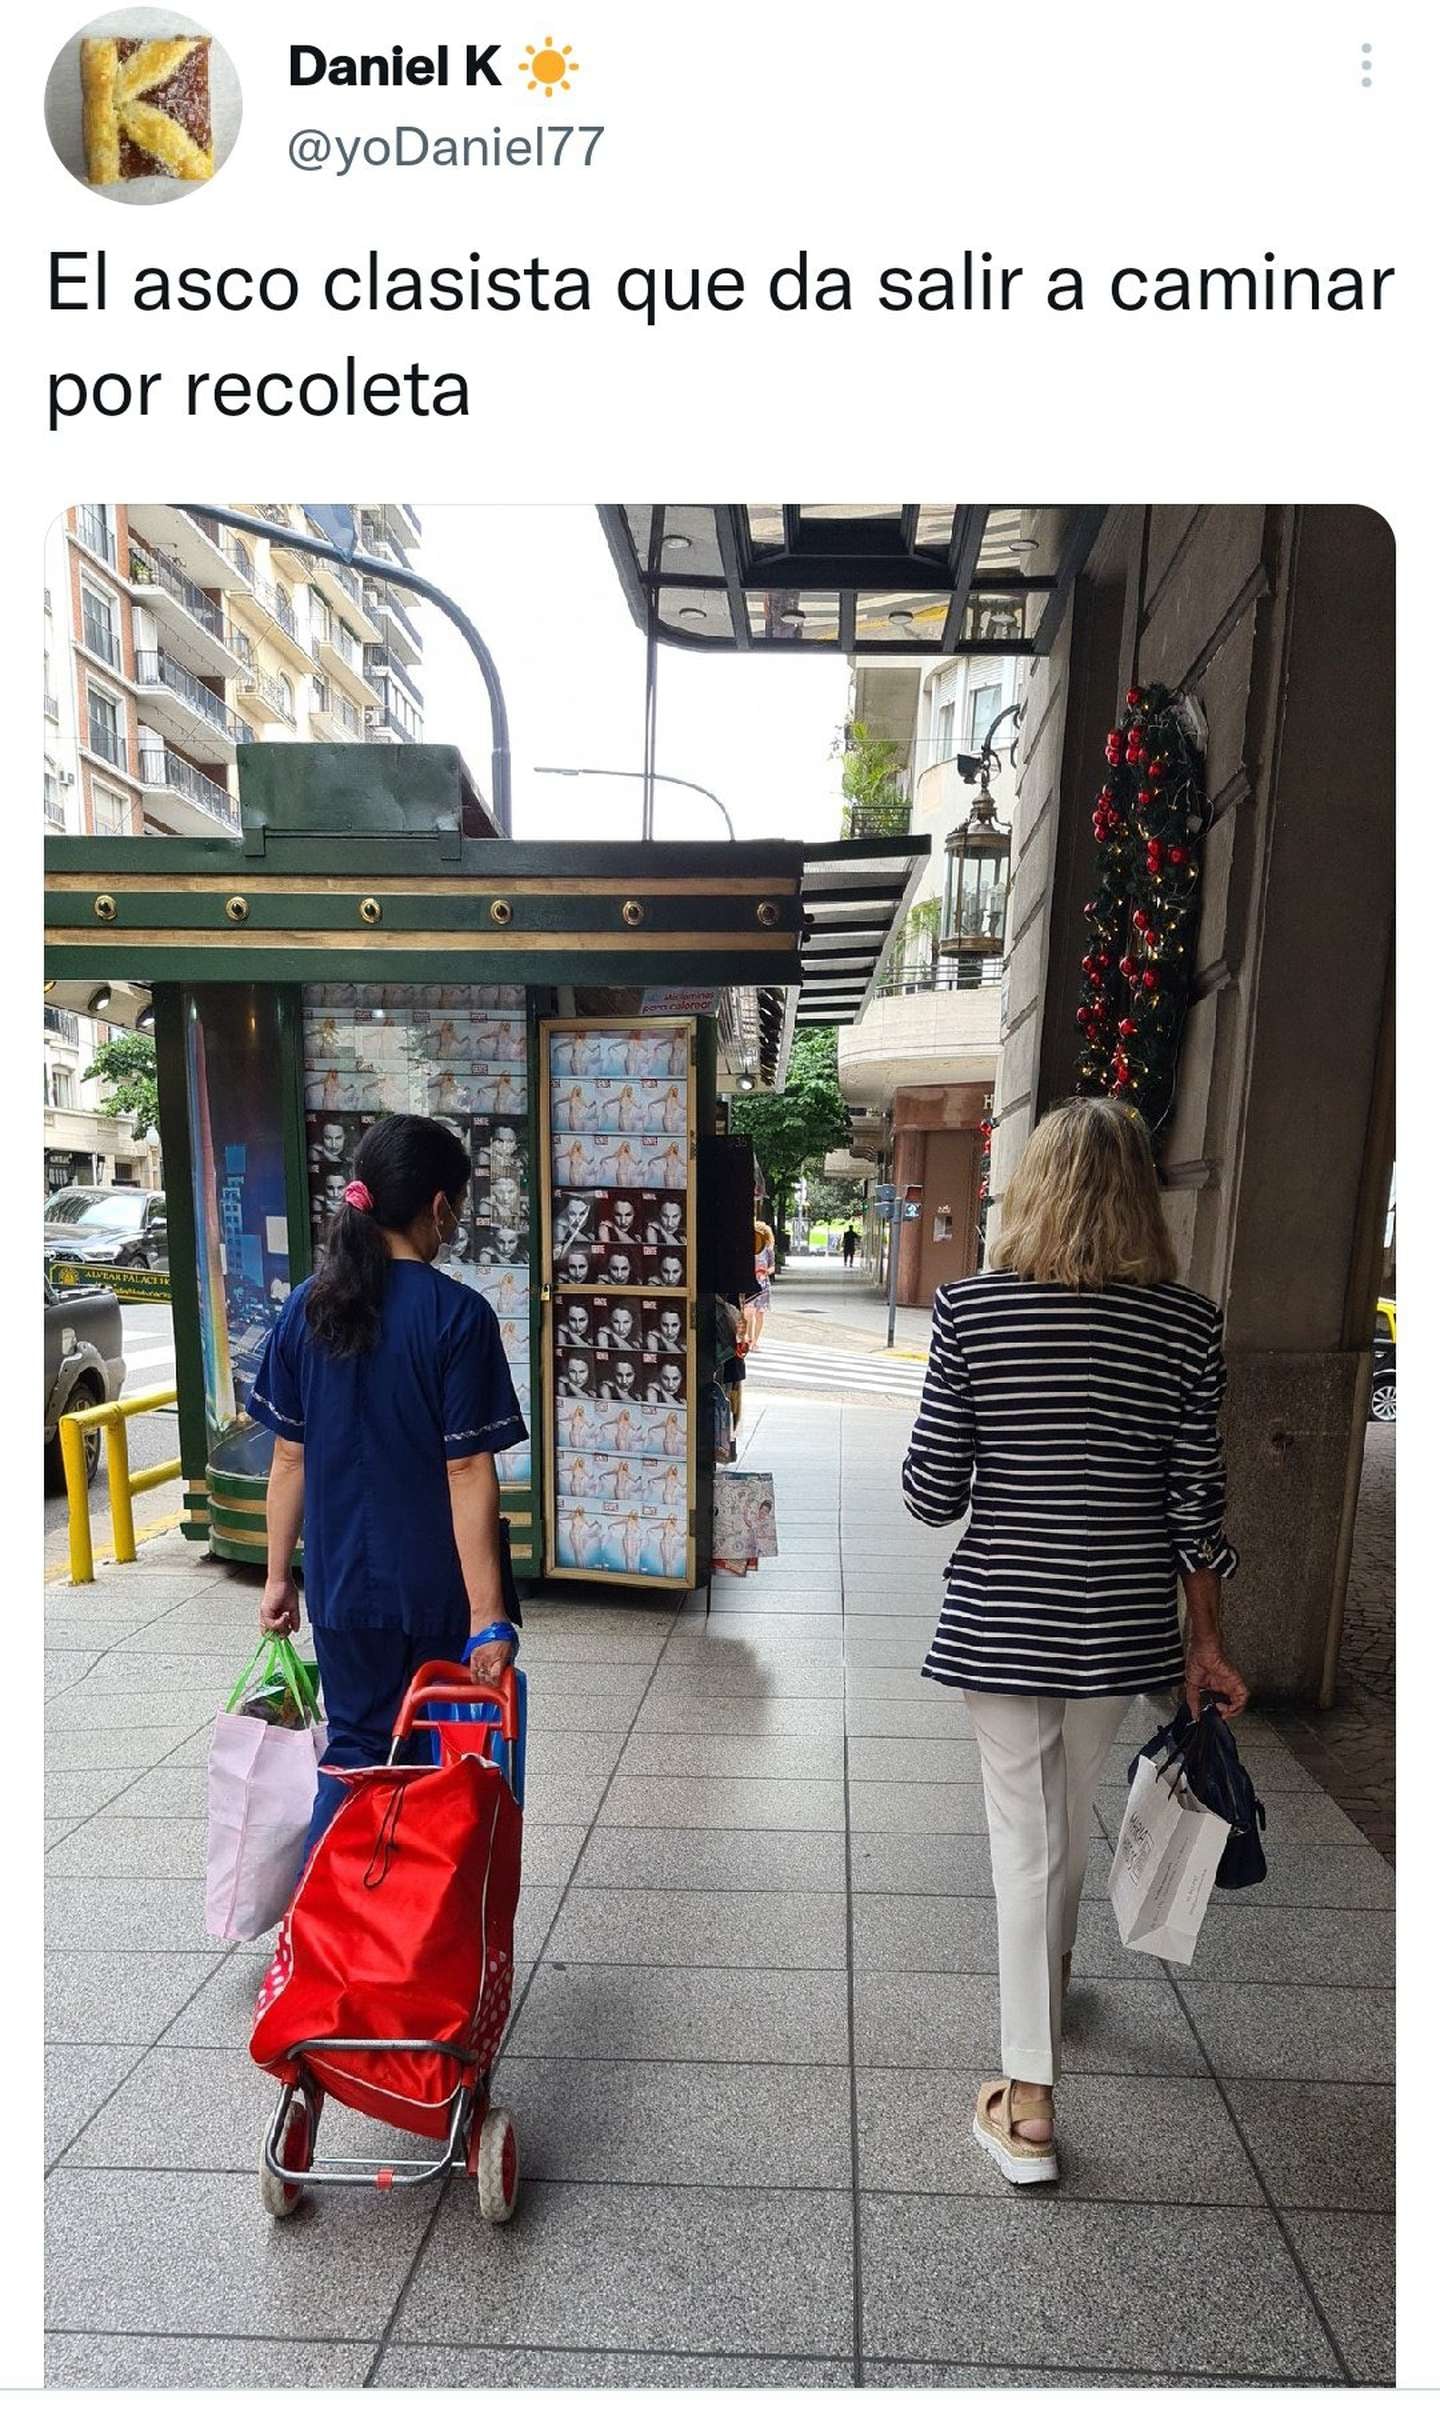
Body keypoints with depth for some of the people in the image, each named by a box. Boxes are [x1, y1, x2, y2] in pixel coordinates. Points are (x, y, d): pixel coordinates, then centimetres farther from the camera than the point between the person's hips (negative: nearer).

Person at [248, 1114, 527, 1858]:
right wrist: (490, 1612, -14)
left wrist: (278, 1575, 12)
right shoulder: (458, 1314, -18)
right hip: (433, 1584, -4)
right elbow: (468, 1472, -19)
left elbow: (290, 1456, 2)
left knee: (355, 1743, 21)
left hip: (341, 1579, 4)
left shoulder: (308, 1305, -3)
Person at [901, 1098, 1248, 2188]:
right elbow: (1196, 1506, -4)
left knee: (1026, 1833, 14)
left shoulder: (972, 1307, -15)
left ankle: (1030, 2099, 24)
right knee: (1073, 1819, 26)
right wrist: (1206, 1643, 9)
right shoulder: (1189, 1324, -9)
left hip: (1002, 1617, -3)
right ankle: (1049, 1985, 52)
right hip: (1123, 1621, 3)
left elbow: (931, 1497, -12)